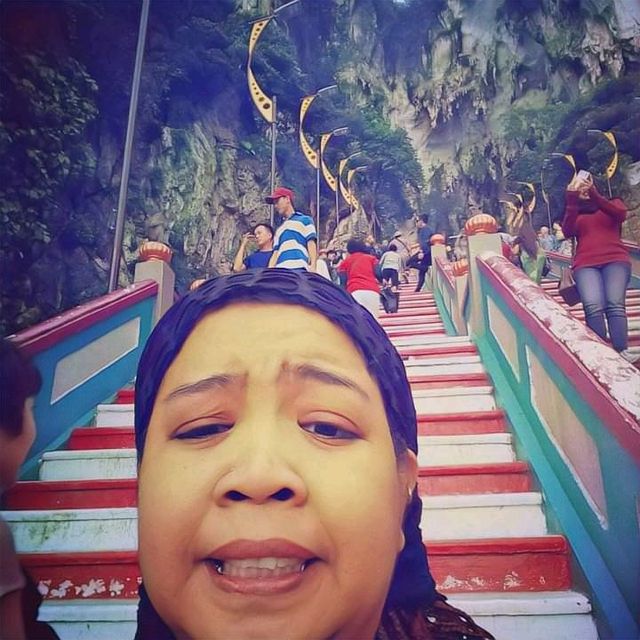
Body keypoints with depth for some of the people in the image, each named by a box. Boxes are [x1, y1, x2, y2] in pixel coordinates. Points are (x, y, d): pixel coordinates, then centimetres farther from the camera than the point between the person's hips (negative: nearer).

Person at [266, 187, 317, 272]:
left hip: (299, 269, -6)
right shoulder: (279, 229, 32)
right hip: (280, 271, 6)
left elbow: (311, 244, 3)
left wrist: (313, 266, -12)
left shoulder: (305, 220, 16)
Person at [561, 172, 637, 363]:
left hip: (615, 259, 0)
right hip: (585, 264, 0)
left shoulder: (613, 203, 23)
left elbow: (621, 214, -2)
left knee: (615, 304, -23)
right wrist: (571, 200, -4)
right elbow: (567, 232, 2)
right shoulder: (575, 214, 23)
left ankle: (622, 351, -29)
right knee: (593, 306, -24)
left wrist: (594, 194, -11)